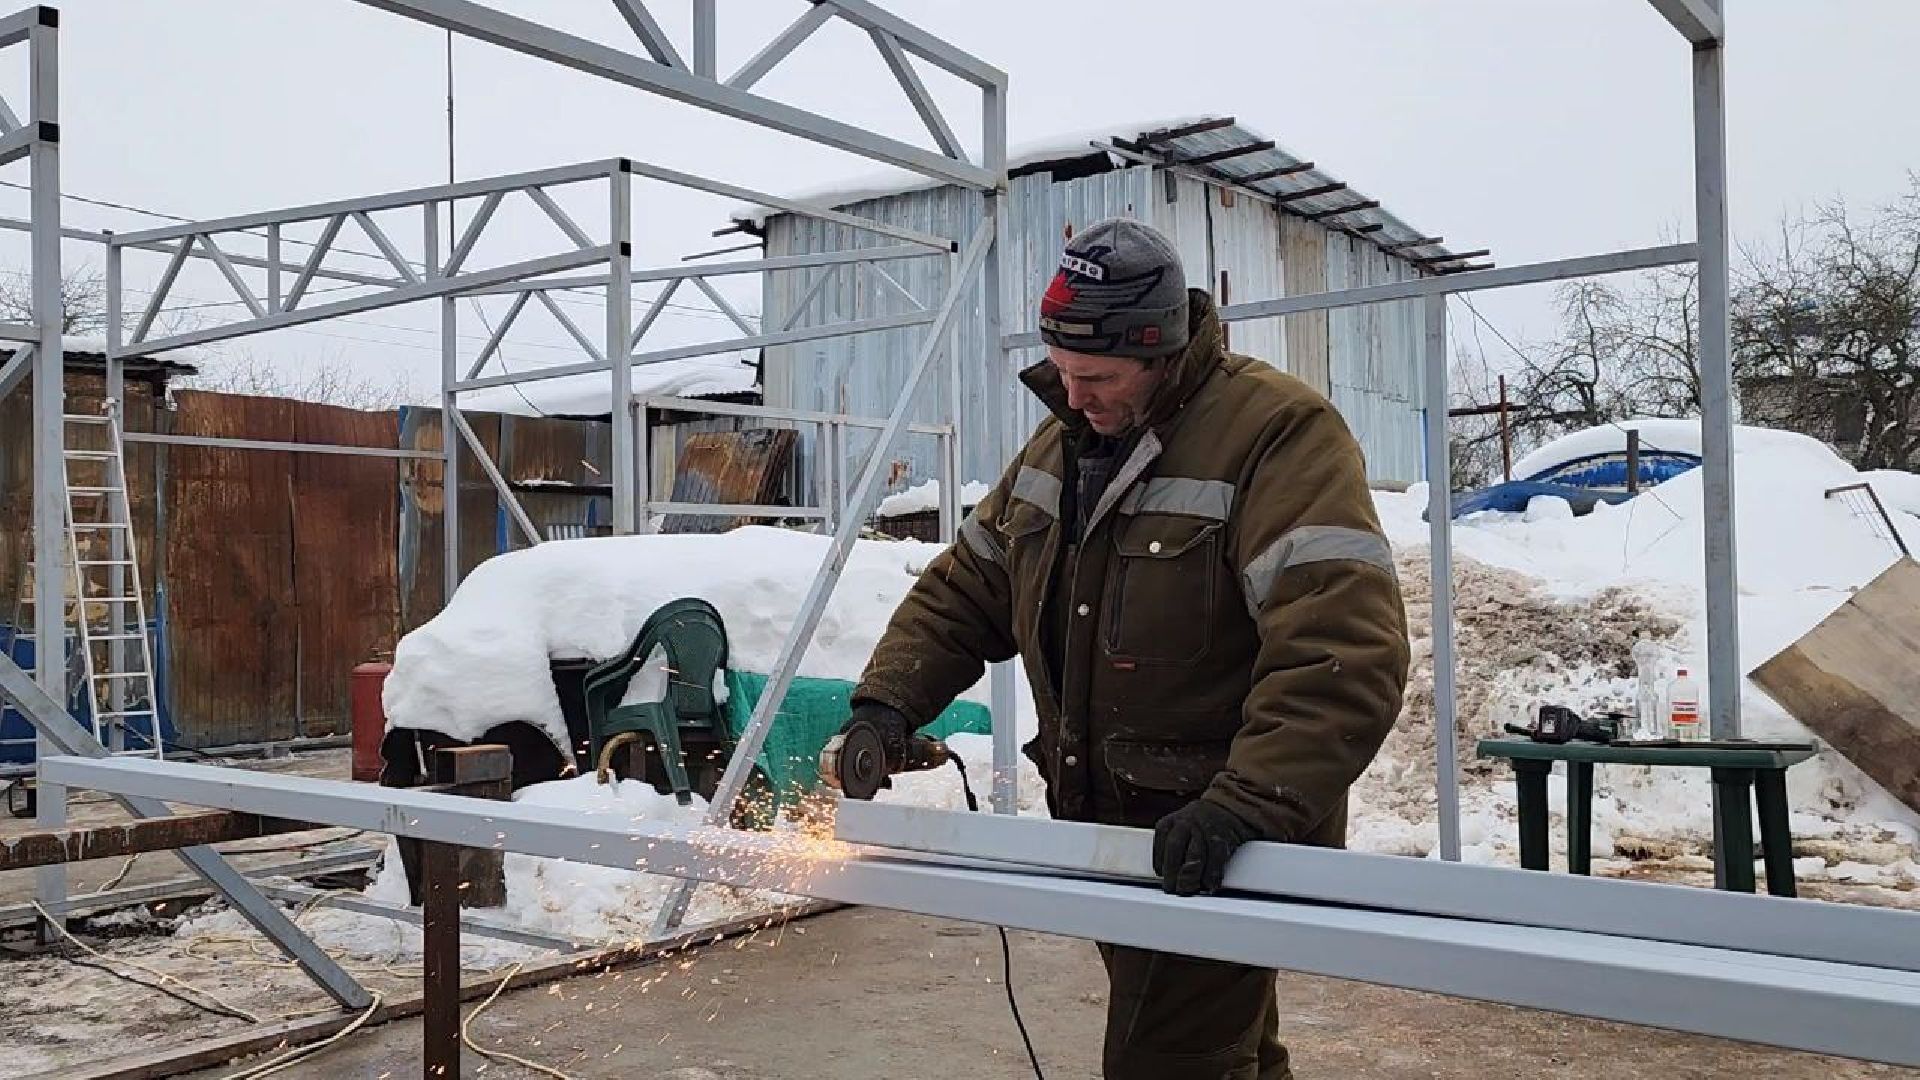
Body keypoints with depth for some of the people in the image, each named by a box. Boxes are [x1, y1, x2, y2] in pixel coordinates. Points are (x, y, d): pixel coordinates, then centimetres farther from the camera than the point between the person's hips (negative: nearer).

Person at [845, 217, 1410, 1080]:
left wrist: (1253, 801, -38)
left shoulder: (1278, 434, -17)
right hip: (1105, 828, 7)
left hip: (1217, 847, -7)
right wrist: (888, 701, -3)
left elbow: (1343, 646, -28)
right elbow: (963, 590, 12)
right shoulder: (1064, 440, 8)